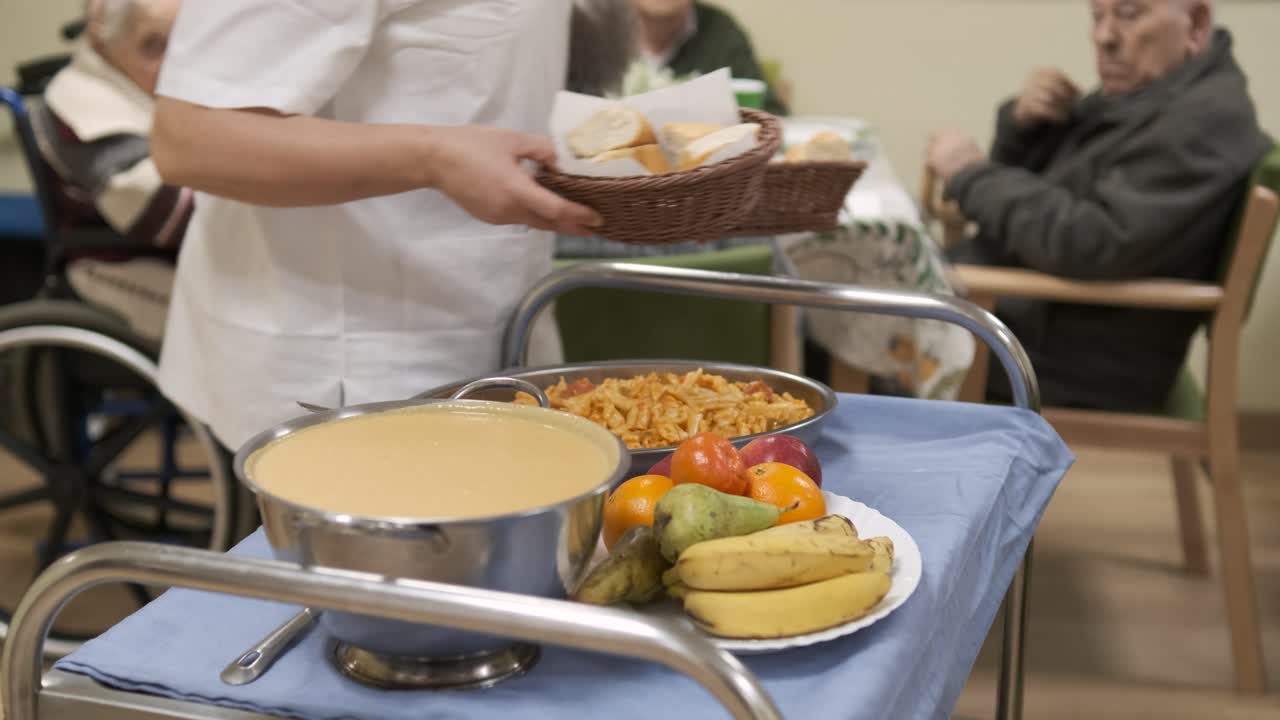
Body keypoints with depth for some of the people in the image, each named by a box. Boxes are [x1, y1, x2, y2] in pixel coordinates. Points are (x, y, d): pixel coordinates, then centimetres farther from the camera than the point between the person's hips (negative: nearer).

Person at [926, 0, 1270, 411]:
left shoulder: (1207, 116, -17)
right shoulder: (1129, 95, 12)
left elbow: (1098, 244, -29)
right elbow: (1025, 181, 20)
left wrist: (971, 173, -18)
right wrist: (1021, 122, -3)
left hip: (1057, 367, -9)